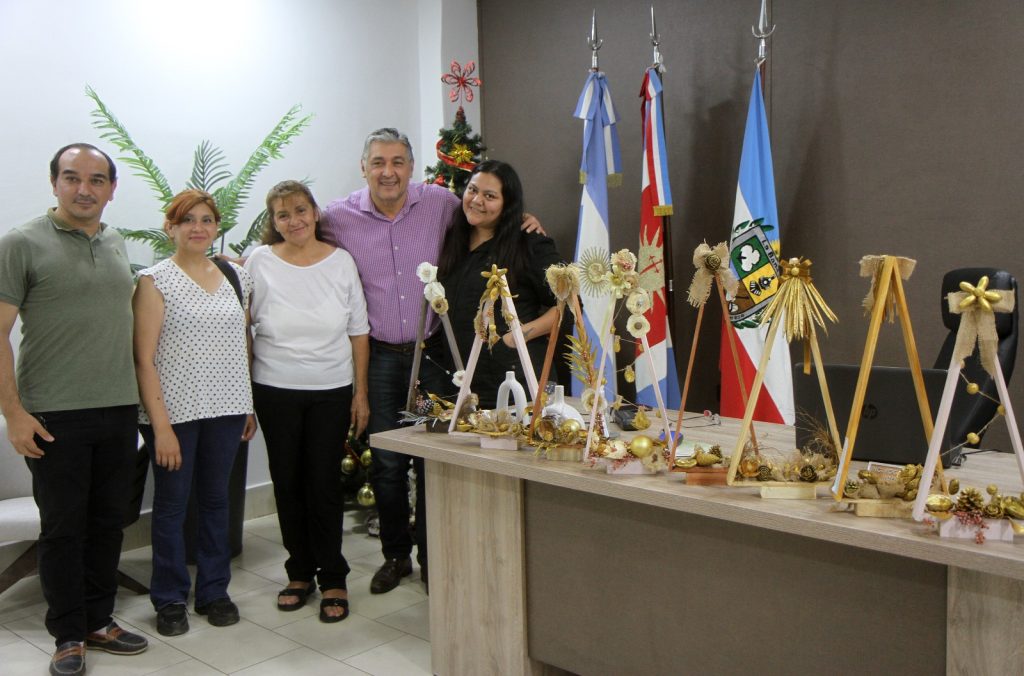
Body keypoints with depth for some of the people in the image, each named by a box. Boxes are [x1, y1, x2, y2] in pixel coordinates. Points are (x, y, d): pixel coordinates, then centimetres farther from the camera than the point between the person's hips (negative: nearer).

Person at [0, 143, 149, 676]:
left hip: (119, 411, 5)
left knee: (108, 522, 13)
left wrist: (141, 397, 12)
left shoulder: (117, 245, 11)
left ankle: (98, 621, 27)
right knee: (63, 528, 5)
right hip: (54, 416, -5)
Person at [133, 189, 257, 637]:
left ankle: (213, 591, 27)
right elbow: (144, 359, -9)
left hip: (226, 410, 4)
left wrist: (250, 406, 10)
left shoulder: (236, 277, 9)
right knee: (172, 503, 7)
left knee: (216, 499, 13)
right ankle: (169, 600, 22)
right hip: (175, 411, -4)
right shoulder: (155, 280, -5)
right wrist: (160, 424, -15)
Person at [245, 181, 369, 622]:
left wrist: (360, 393, 2)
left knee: (325, 484, 1)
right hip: (275, 392, 1)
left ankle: (333, 579, 15)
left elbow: (358, 333, 4)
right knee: (287, 484, 8)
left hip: (332, 392, 0)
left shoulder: (341, 262, 0)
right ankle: (300, 572, 25)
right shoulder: (259, 262, -2)